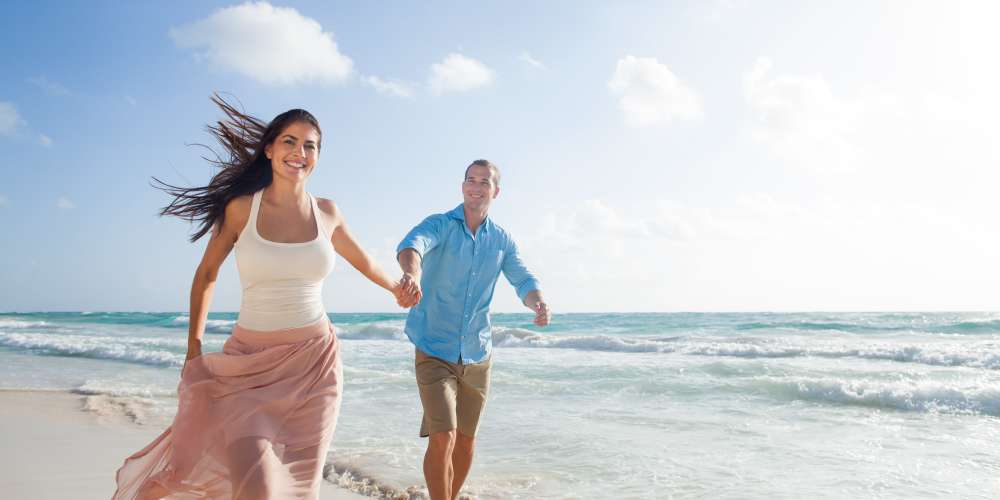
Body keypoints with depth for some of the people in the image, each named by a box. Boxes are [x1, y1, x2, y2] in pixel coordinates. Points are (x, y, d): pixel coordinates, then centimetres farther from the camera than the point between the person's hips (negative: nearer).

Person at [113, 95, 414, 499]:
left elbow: (360, 258, 23)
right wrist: (194, 348, 9)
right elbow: (206, 275, 9)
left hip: (315, 364, 3)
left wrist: (395, 288, 38)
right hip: (251, 365, -2)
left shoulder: (327, 213, 3)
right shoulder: (241, 208, -4)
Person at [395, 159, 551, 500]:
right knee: (442, 438, -15)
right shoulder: (440, 225, -10)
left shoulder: (502, 241, 5)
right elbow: (412, 244, -31)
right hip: (434, 350, -4)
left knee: (466, 440, 15)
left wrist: (538, 303, -23)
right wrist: (413, 274, -56)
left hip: (477, 354, 5)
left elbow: (523, 281, 2)